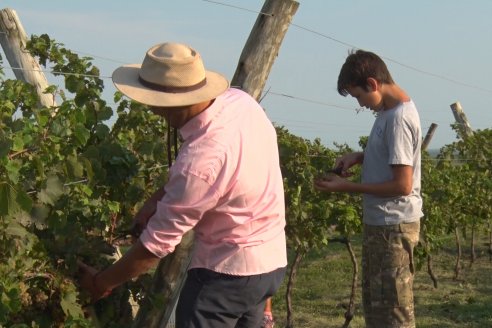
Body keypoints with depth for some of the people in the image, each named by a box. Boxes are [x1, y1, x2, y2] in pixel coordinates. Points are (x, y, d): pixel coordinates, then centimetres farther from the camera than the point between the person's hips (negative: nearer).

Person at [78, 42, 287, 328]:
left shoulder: (199, 160, -31)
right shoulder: (240, 100, -7)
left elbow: (158, 242, -21)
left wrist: (102, 283, -7)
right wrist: (160, 198, 0)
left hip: (227, 270, -9)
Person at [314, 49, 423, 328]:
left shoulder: (398, 118, -20)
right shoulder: (389, 110, 8)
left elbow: (402, 184, -23)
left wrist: (347, 187, -16)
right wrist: (360, 157, 5)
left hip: (393, 226, -10)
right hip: (381, 223, 10)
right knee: (375, 305, 18)